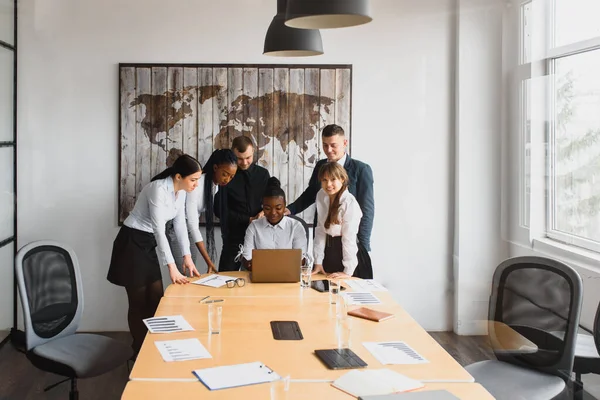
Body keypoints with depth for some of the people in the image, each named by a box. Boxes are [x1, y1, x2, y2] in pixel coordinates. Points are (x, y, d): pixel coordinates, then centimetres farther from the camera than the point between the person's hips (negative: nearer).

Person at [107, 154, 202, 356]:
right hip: (132, 243, -8)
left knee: (156, 300, 9)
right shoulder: (159, 189, -27)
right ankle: (139, 352, 14)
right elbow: (159, 230, -29)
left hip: (149, 244, 8)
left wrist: (187, 257, 2)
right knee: (139, 302, 1)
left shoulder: (180, 191, 0)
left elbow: (180, 224, 7)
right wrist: (172, 267, -30)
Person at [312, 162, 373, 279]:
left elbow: (349, 238, -21)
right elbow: (320, 230, 0)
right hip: (329, 254, 6)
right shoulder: (321, 196, 0)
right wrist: (318, 262, -1)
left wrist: (348, 271, -21)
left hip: (348, 252, -6)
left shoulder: (350, 203, -19)